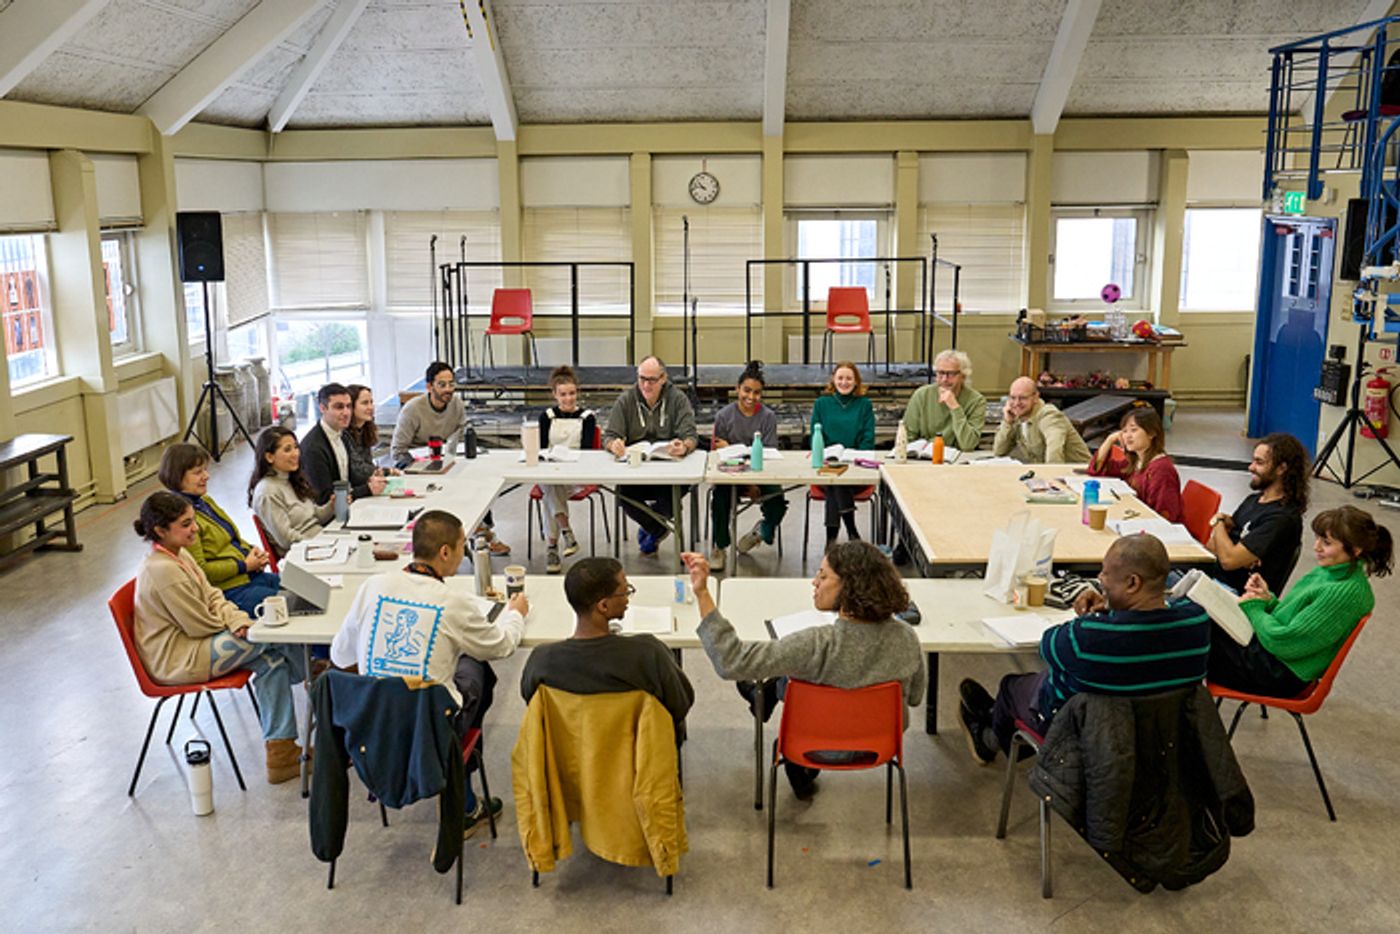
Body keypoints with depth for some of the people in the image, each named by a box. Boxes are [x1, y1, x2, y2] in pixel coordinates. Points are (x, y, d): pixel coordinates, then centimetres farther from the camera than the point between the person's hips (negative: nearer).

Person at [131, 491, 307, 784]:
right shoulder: (163, 571, -26)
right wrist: (233, 623, 0)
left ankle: (282, 754, -1)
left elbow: (212, 595, 9)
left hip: (189, 642, 10)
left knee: (272, 661, -6)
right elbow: (202, 626, -21)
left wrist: (237, 620, -11)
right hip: (176, 660, -10)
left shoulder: (178, 554, 6)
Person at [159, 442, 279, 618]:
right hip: (230, 591, -10)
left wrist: (252, 550, 5)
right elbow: (200, 571, -19)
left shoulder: (205, 500, 14)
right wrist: (245, 565, -16)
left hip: (252, 576, 10)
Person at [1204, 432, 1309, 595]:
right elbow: (1210, 542, 14)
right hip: (1214, 576, 9)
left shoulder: (1283, 518, -16)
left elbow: (1229, 560, -21)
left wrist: (1218, 521, -3)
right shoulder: (1253, 500, 14)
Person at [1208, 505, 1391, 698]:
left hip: (1282, 676, -9)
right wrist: (1268, 599, -6)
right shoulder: (1328, 571, 5)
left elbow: (1284, 642, -25)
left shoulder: (1347, 593, -24)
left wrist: (1253, 607, -9)